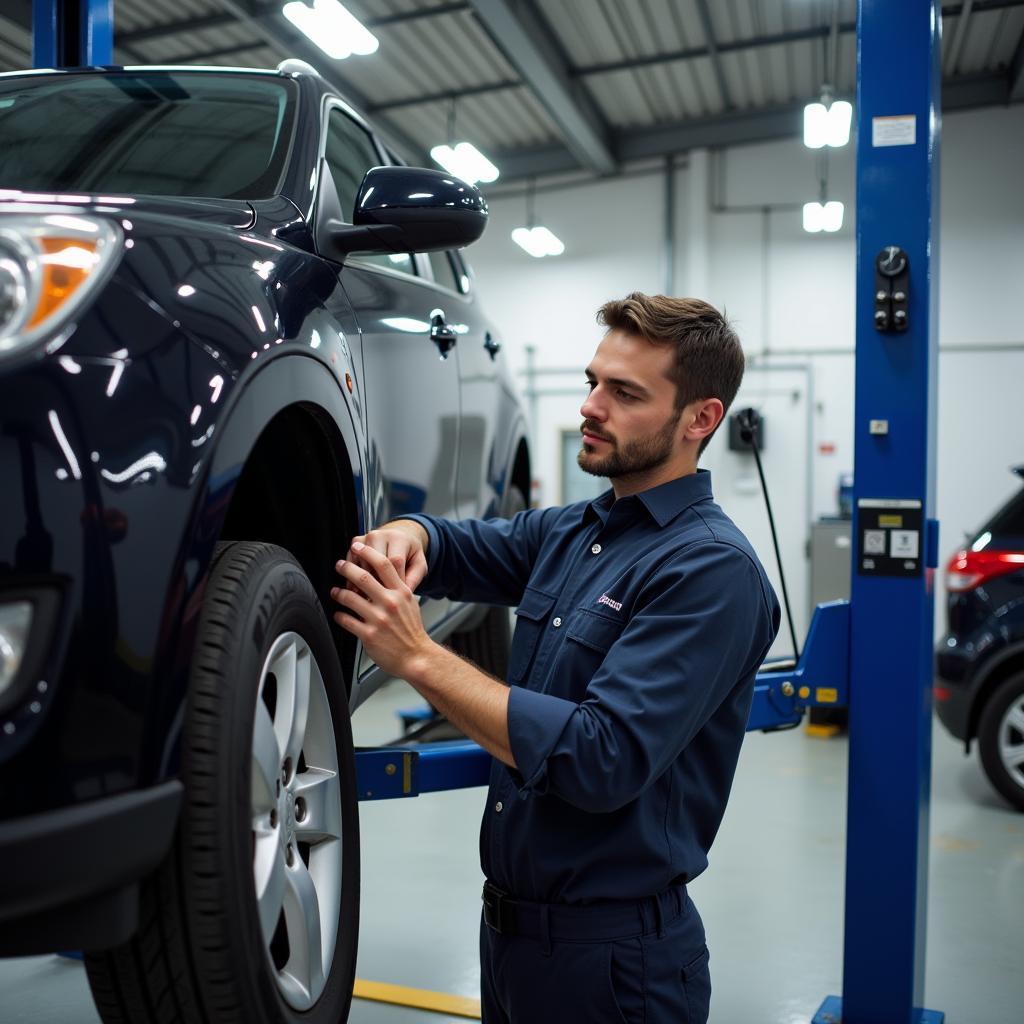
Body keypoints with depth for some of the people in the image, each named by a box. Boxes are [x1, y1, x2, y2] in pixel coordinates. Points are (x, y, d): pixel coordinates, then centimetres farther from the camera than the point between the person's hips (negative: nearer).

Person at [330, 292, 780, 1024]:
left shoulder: (713, 567, -21)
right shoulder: (569, 531, 4)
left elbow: (603, 760, -29)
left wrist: (418, 656, -29)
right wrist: (405, 535, -10)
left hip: (612, 950, -7)